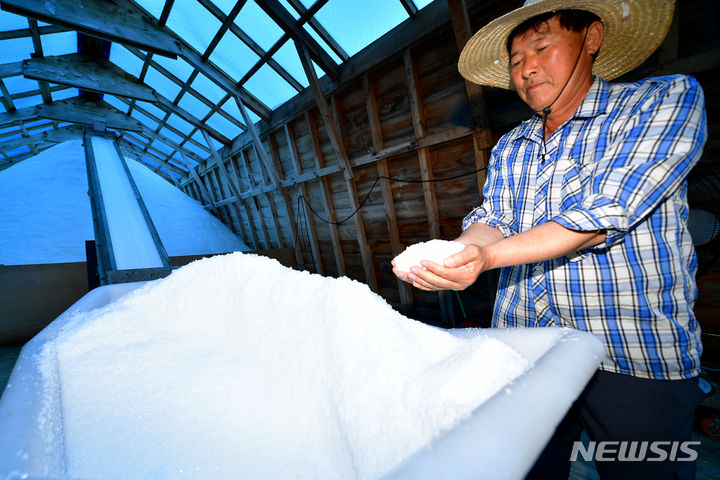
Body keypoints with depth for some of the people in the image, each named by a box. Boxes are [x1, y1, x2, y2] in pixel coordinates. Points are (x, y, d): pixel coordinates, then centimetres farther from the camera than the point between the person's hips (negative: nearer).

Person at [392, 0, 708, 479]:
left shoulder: (668, 99, -4)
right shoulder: (509, 148, 11)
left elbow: (607, 212, -19)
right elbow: (491, 220, 0)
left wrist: (487, 256, -29)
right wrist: (454, 253, -22)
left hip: (635, 356, -3)